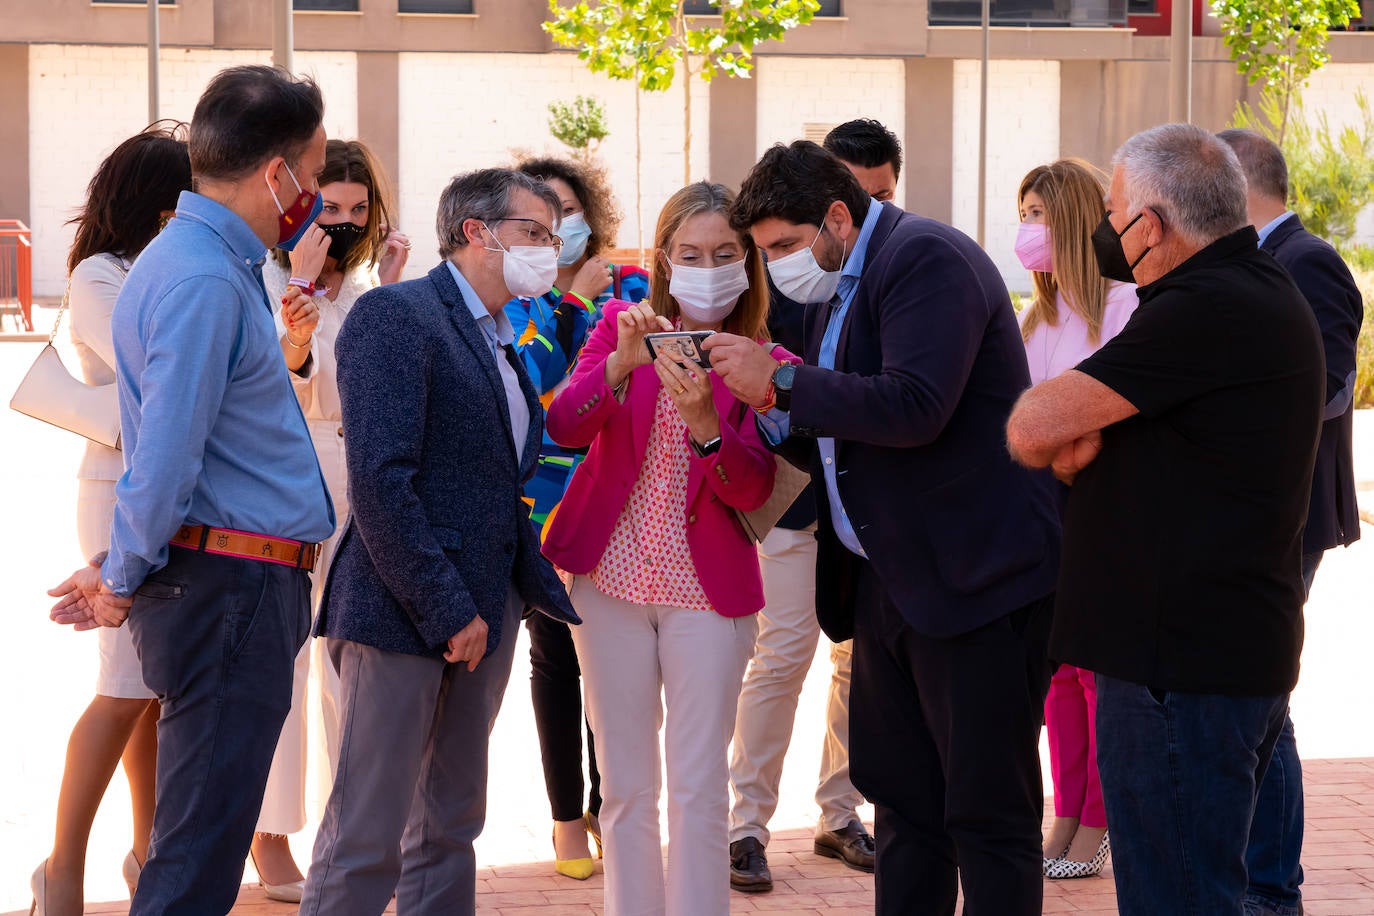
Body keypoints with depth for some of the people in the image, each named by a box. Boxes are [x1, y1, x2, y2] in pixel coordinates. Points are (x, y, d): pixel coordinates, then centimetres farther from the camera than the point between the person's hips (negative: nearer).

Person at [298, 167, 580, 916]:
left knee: (452, 826, 14)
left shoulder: (499, 341, 17)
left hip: (480, 616, 9)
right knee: (366, 839, -6)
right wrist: (447, 609, -19)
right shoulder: (395, 315, -11)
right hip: (404, 613, -9)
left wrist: (534, 587, 7)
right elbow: (379, 479, -19)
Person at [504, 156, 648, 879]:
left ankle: (606, 802, 17)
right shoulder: (513, 299, 1)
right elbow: (529, 383, -16)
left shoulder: (632, 286, 6)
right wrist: (571, 301, -15)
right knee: (556, 656, 5)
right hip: (545, 500, -1)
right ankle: (567, 814, 15)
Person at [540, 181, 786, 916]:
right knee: (625, 788, 7)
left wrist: (704, 422, -30)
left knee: (698, 791, -2)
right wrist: (622, 363, -28)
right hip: (611, 576, 1)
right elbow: (564, 426, -12)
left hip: (706, 588, -1)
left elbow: (752, 490, -12)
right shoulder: (623, 325, 1)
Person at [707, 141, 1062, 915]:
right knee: (903, 802, 14)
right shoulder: (836, 288, 16)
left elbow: (914, 408, -27)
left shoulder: (928, 260, -14)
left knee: (990, 816, -4)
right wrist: (777, 415, 0)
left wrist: (780, 381, -19)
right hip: (887, 582, 10)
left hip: (974, 580, -10)